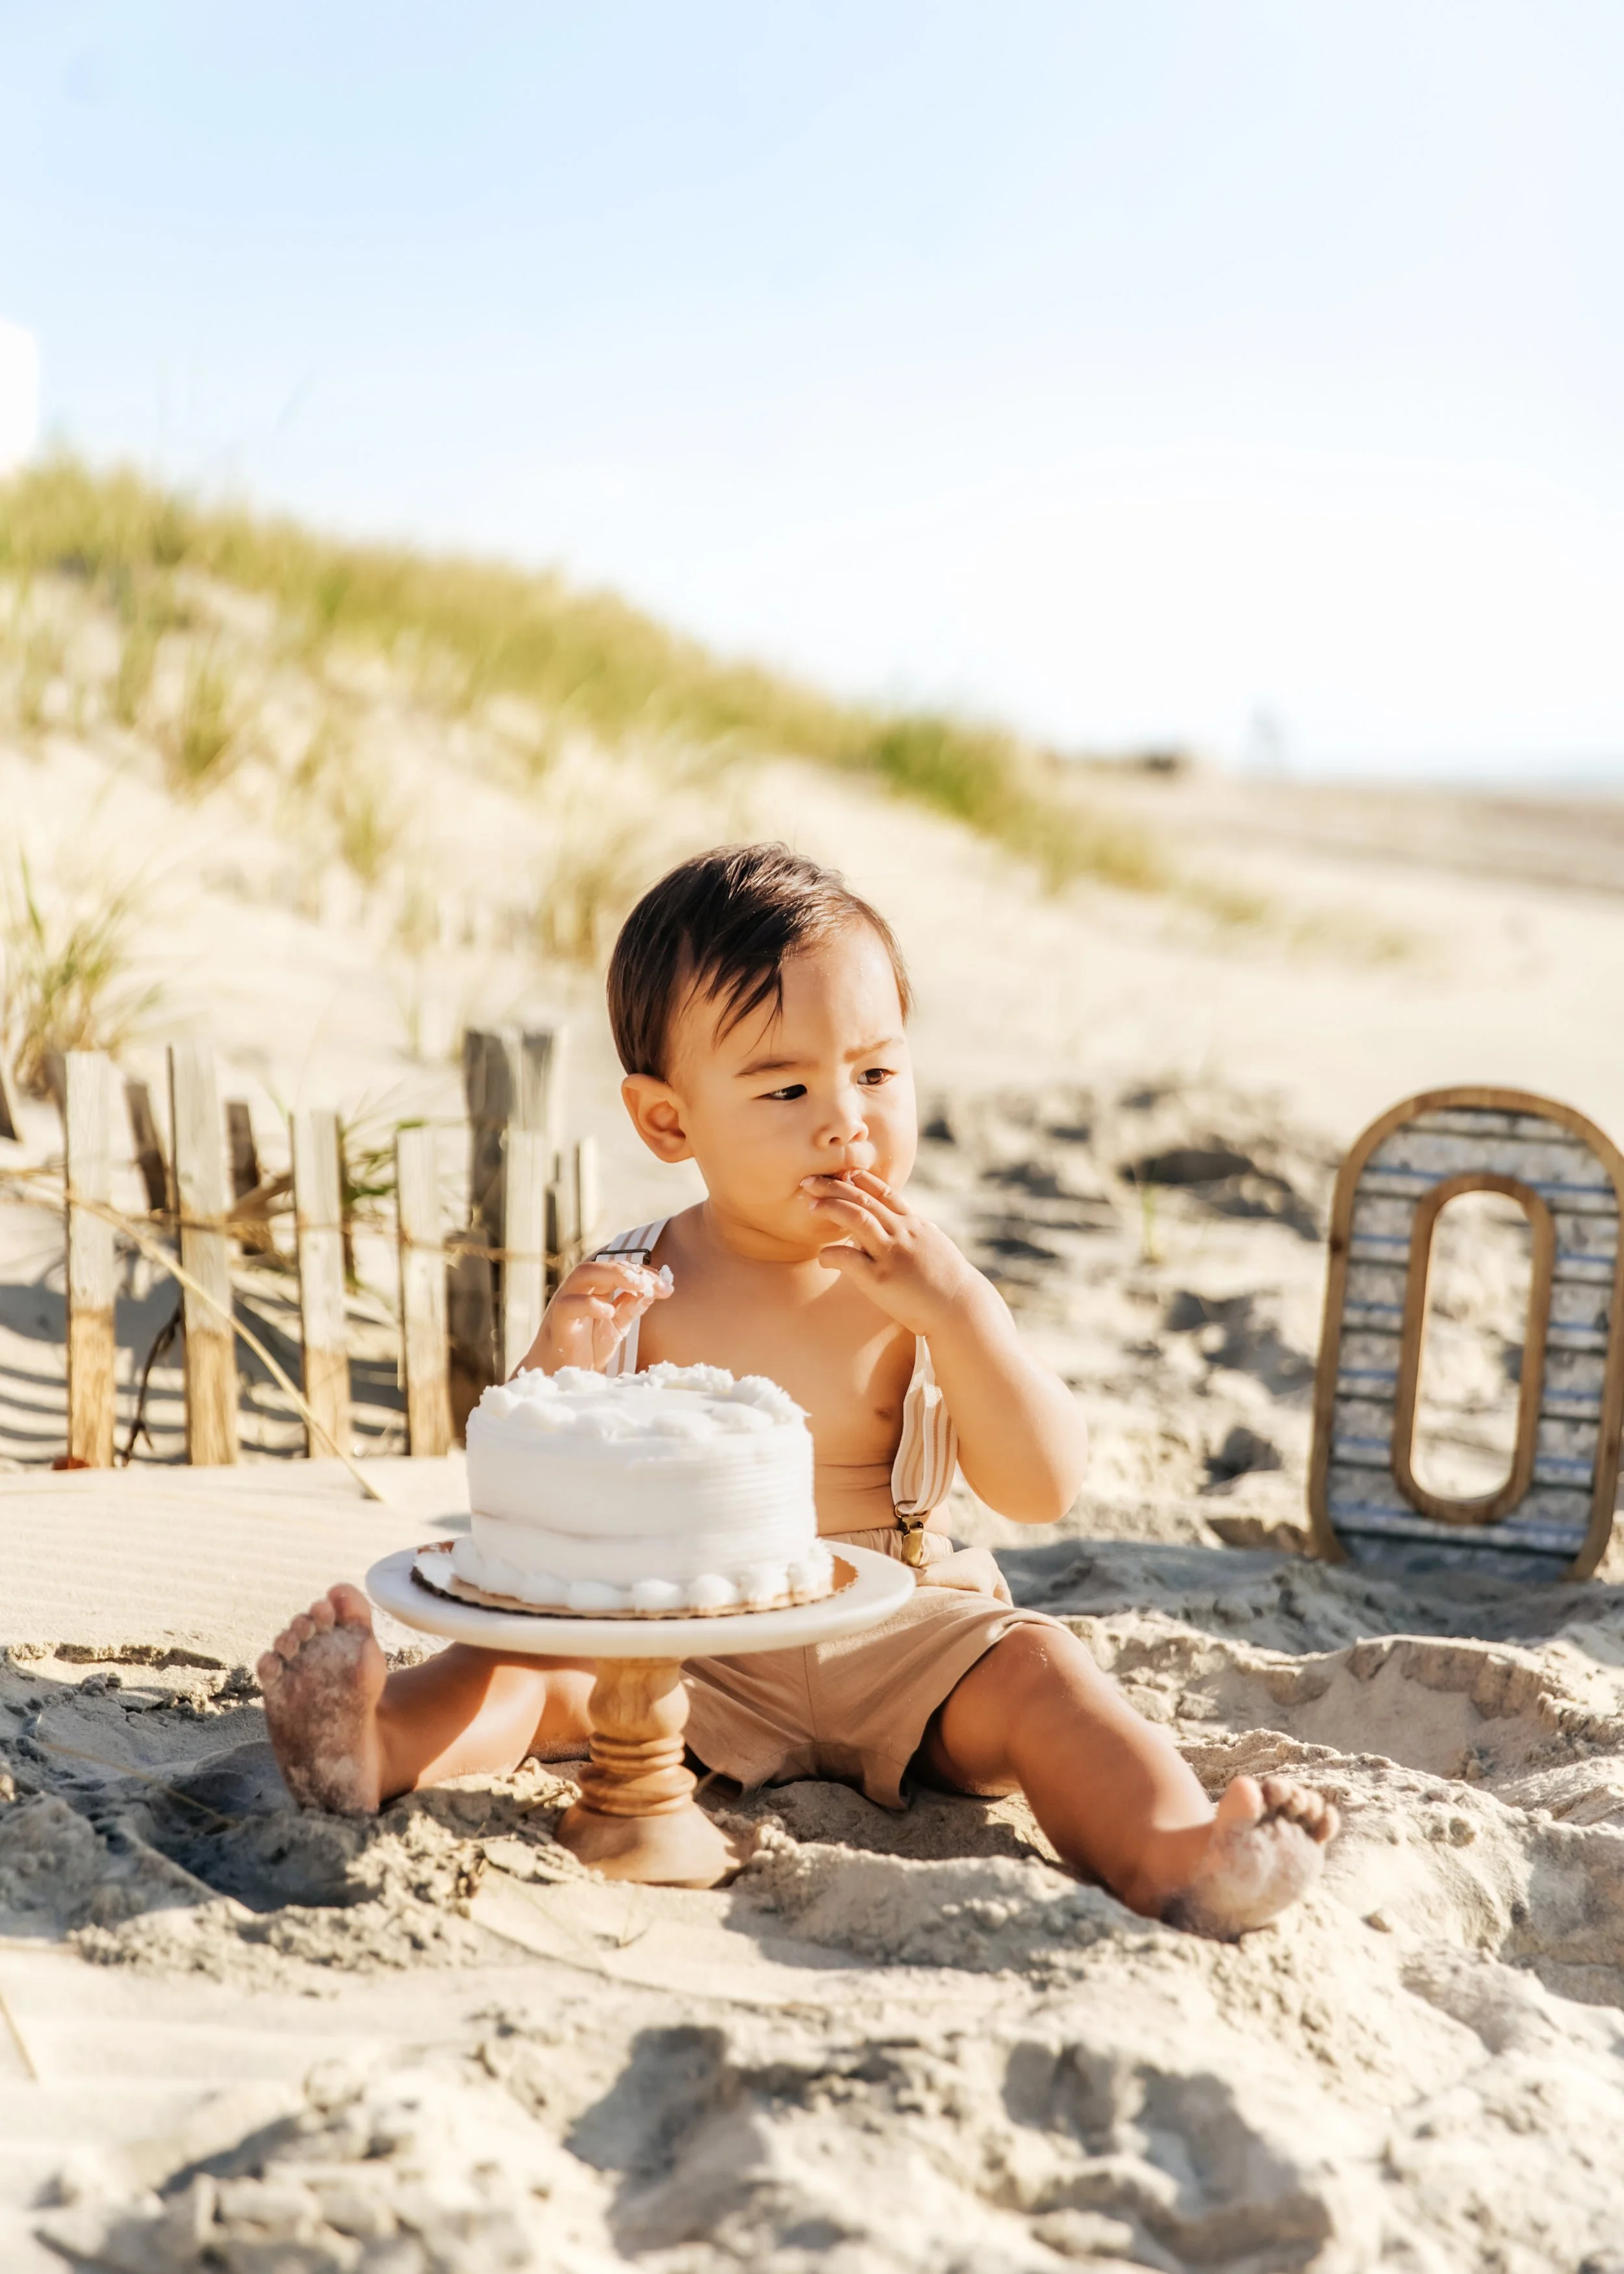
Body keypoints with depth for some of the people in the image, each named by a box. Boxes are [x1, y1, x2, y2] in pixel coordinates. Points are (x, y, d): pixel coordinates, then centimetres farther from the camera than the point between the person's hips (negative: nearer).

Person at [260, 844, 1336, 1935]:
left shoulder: (924, 1286, -1)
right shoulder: (629, 1300, -3)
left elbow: (1045, 1490, -8)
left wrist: (958, 1307, -19)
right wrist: (557, 1380, -23)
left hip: (896, 1639, 0)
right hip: (677, 1652, 0)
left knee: (1035, 1668, -24)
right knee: (530, 1664, -21)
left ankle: (1172, 1857, -44)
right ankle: (370, 1745, -48)